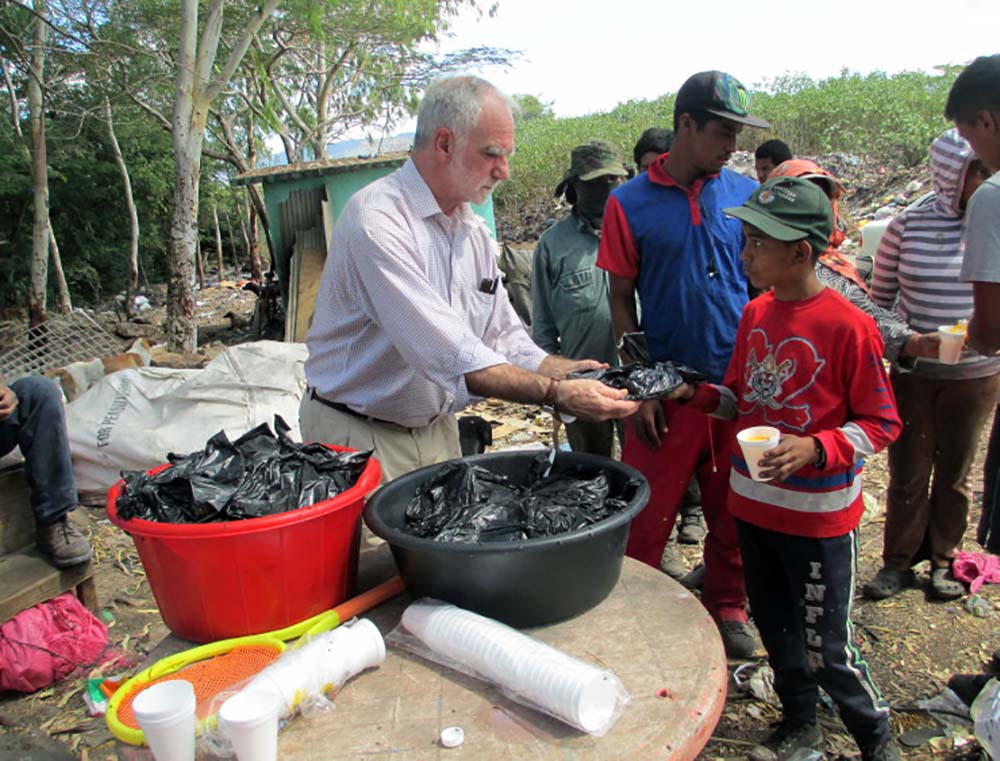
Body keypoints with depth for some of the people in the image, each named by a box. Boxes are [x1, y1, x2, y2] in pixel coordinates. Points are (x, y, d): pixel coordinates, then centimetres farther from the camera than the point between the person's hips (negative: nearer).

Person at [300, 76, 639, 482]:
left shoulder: (475, 231, 6)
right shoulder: (377, 219, -22)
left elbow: (507, 342, 7)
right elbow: (448, 355, -30)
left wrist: (578, 374, -9)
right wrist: (556, 393, -31)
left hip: (439, 430, 7)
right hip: (359, 436, -7)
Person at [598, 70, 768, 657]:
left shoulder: (746, 193, 5)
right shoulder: (631, 203, -3)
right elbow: (622, 300, 0)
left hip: (740, 384, 3)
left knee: (734, 510, 14)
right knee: (647, 515, 5)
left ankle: (728, 608, 35)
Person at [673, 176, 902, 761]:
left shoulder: (848, 326, -17)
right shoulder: (756, 314, 3)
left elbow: (882, 423, -12)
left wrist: (814, 449, -26)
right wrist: (697, 394, -6)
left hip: (818, 514, -6)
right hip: (753, 503, 6)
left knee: (826, 646, 5)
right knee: (776, 626, 21)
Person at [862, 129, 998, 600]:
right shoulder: (909, 225, -5)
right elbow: (880, 296, 3)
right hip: (913, 372, -1)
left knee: (955, 471, 14)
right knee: (908, 472, 9)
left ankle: (943, 559, 32)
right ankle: (898, 561, 26)